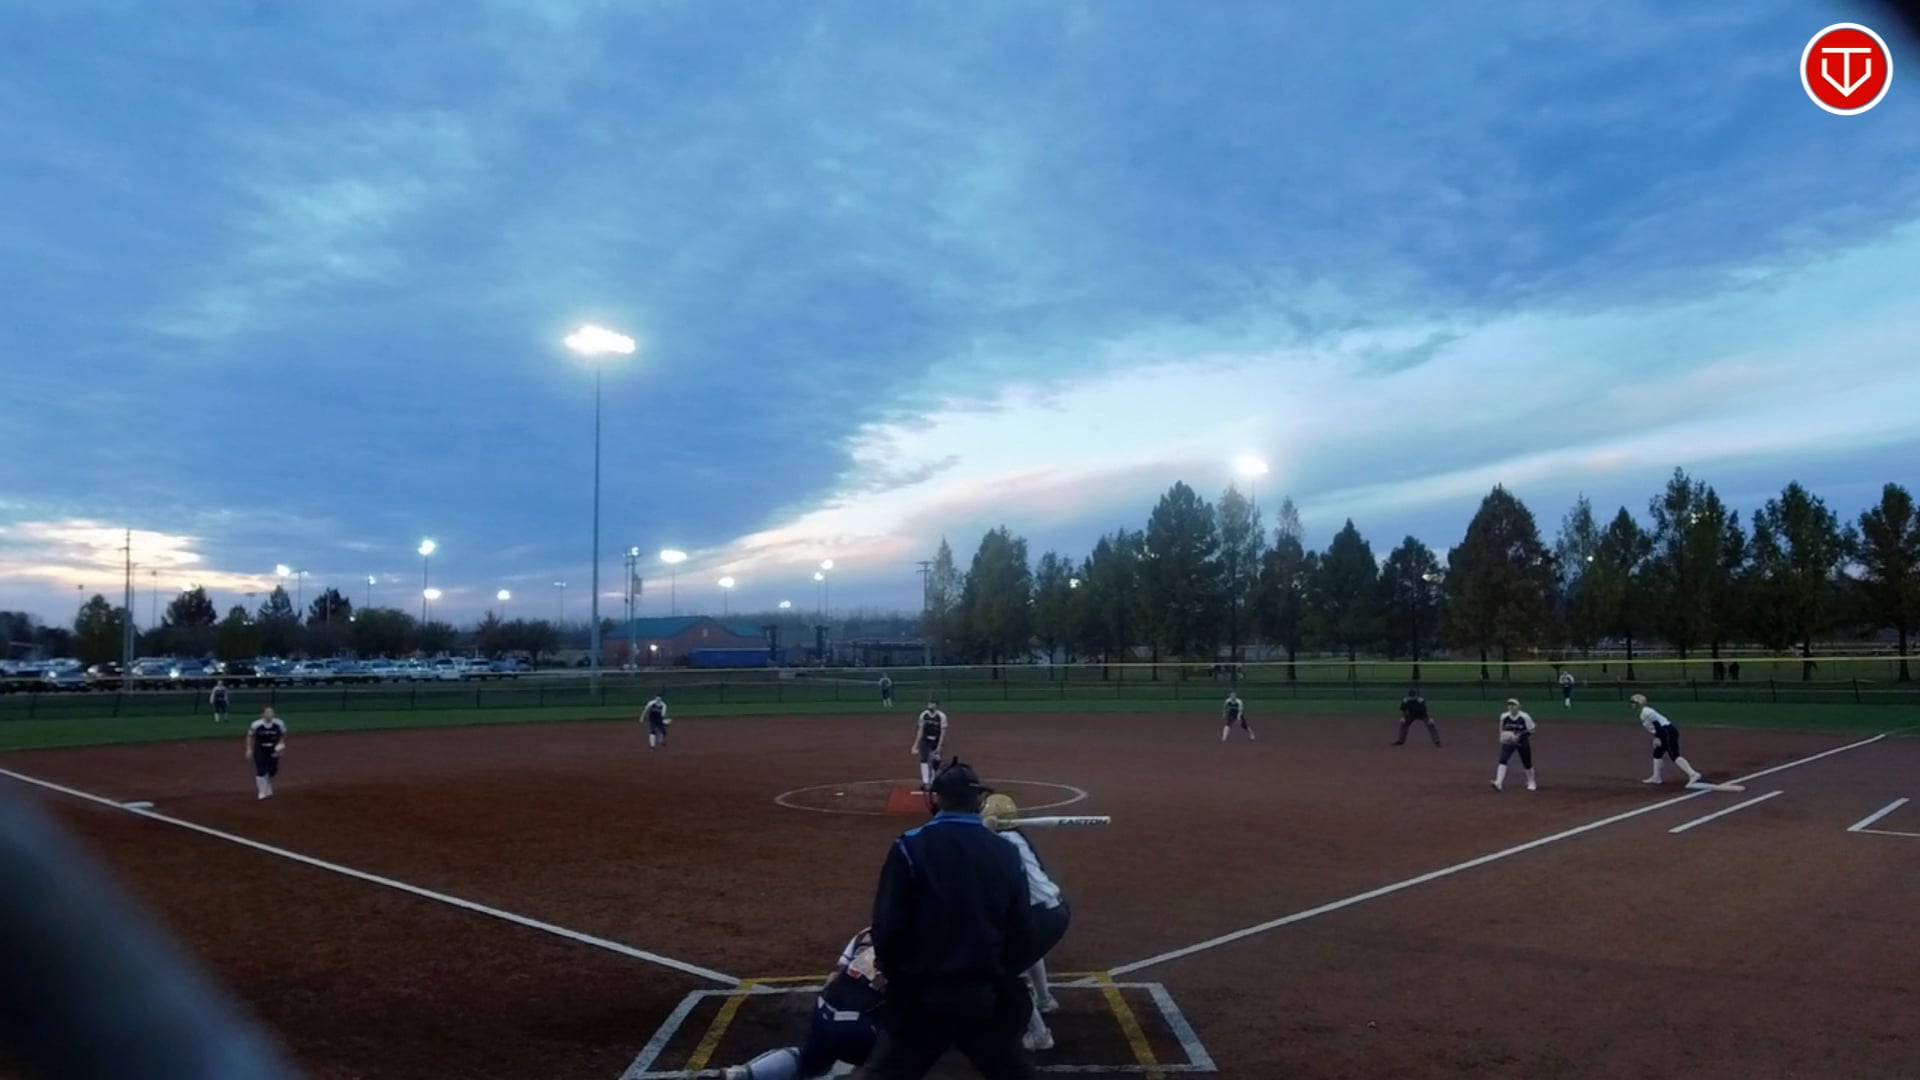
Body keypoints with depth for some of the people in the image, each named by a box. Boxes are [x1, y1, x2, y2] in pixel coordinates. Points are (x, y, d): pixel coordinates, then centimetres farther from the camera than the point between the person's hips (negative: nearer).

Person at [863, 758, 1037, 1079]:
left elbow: (888, 926, -10)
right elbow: (1022, 934, 2)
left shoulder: (911, 847, -9)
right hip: (986, 996, 3)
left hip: (921, 996, -3)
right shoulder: (1006, 854, 0)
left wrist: (896, 974, 9)